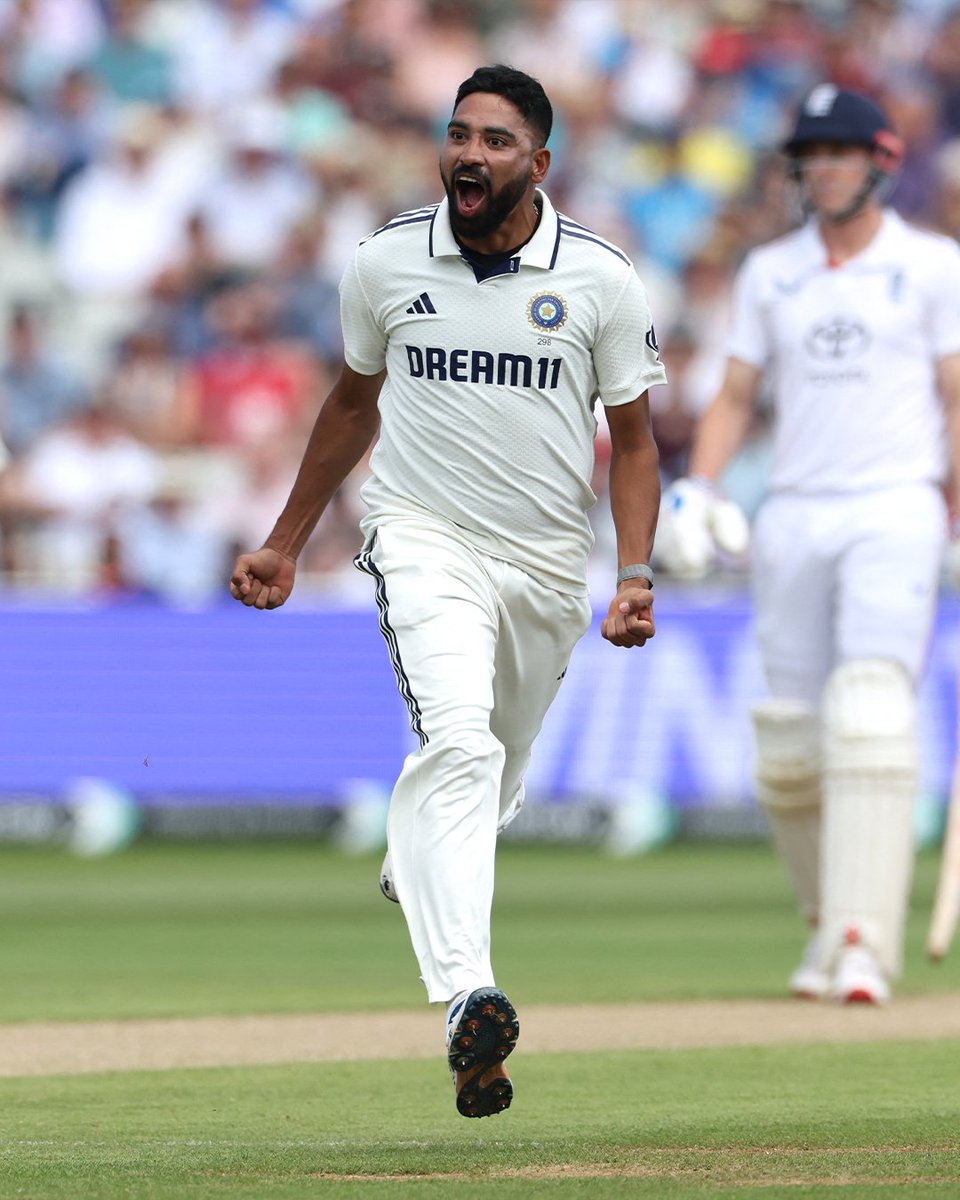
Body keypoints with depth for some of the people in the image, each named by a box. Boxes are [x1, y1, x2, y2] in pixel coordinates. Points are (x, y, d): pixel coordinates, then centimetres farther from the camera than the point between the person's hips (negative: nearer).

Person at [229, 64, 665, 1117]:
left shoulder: (600, 279, -6)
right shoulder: (384, 263, -3)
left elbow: (631, 439, 2)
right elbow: (354, 400, 14)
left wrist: (636, 576, -12)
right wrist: (284, 544, 17)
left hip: (548, 560, 2)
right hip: (425, 539, -2)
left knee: (495, 777, 17)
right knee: (458, 739, -26)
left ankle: (415, 872, 53)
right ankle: (469, 1003, -41)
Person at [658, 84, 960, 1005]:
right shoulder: (769, 272, 14)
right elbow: (735, 398, 15)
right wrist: (695, 492, -2)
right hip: (793, 516, 4)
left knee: (870, 714, -20)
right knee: (789, 746, 2)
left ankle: (864, 944, -25)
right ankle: (830, 922, 22)